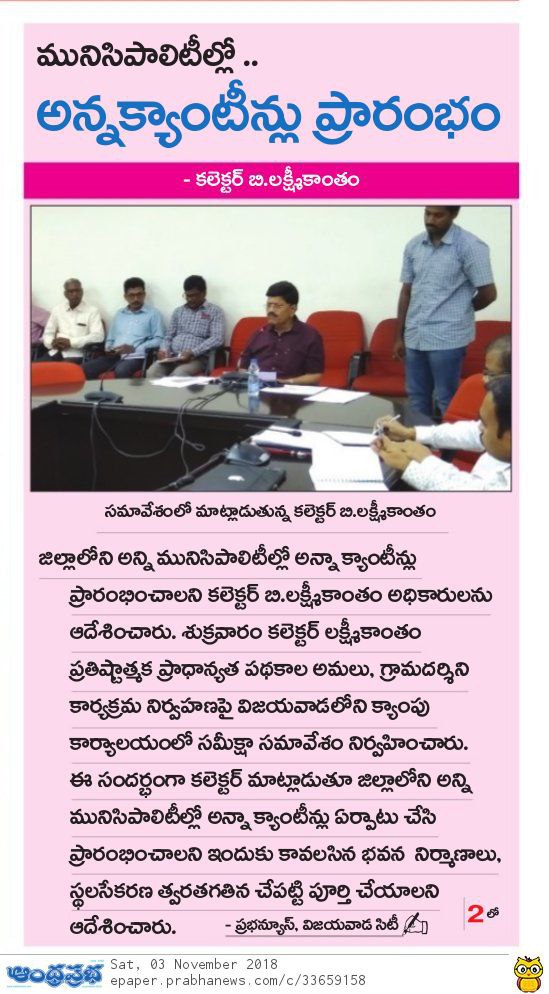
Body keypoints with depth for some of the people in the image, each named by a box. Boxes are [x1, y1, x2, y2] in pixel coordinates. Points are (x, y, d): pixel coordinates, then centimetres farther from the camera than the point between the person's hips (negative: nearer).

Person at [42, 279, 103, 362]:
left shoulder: (92, 311, 2)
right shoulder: (57, 309, 17)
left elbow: (98, 336, -10)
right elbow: (48, 333, 21)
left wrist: (71, 342, -17)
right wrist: (52, 342, -5)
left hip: (76, 354, -4)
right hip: (56, 352, 5)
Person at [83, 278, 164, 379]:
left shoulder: (153, 314, 8)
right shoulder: (119, 314, 25)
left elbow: (158, 339, -2)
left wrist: (134, 349, -12)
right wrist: (108, 348, 5)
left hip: (135, 357, -5)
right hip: (114, 356, 5)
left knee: (121, 371, -40)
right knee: (86, 369, -21)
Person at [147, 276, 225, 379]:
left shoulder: (215, 311, 5)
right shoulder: (178, 311, 21)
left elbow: (218, 339, -9)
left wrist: (193, 352, -19)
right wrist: (164, 350, -2)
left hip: (197, 358, -4)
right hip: (172, 357, 4)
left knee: (178, 374, -37)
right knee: (152, 372, -28)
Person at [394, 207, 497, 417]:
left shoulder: (470, 246, -10)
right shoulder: (413, 246, 7)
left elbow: (488, 293, -7)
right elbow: (406, 292, 12)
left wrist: (459, 311, 9)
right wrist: (399, 336, 11)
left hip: (447, 338, -5)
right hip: (414, 337, 5)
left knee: (446, 401, 1)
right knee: (416, 399, 12)